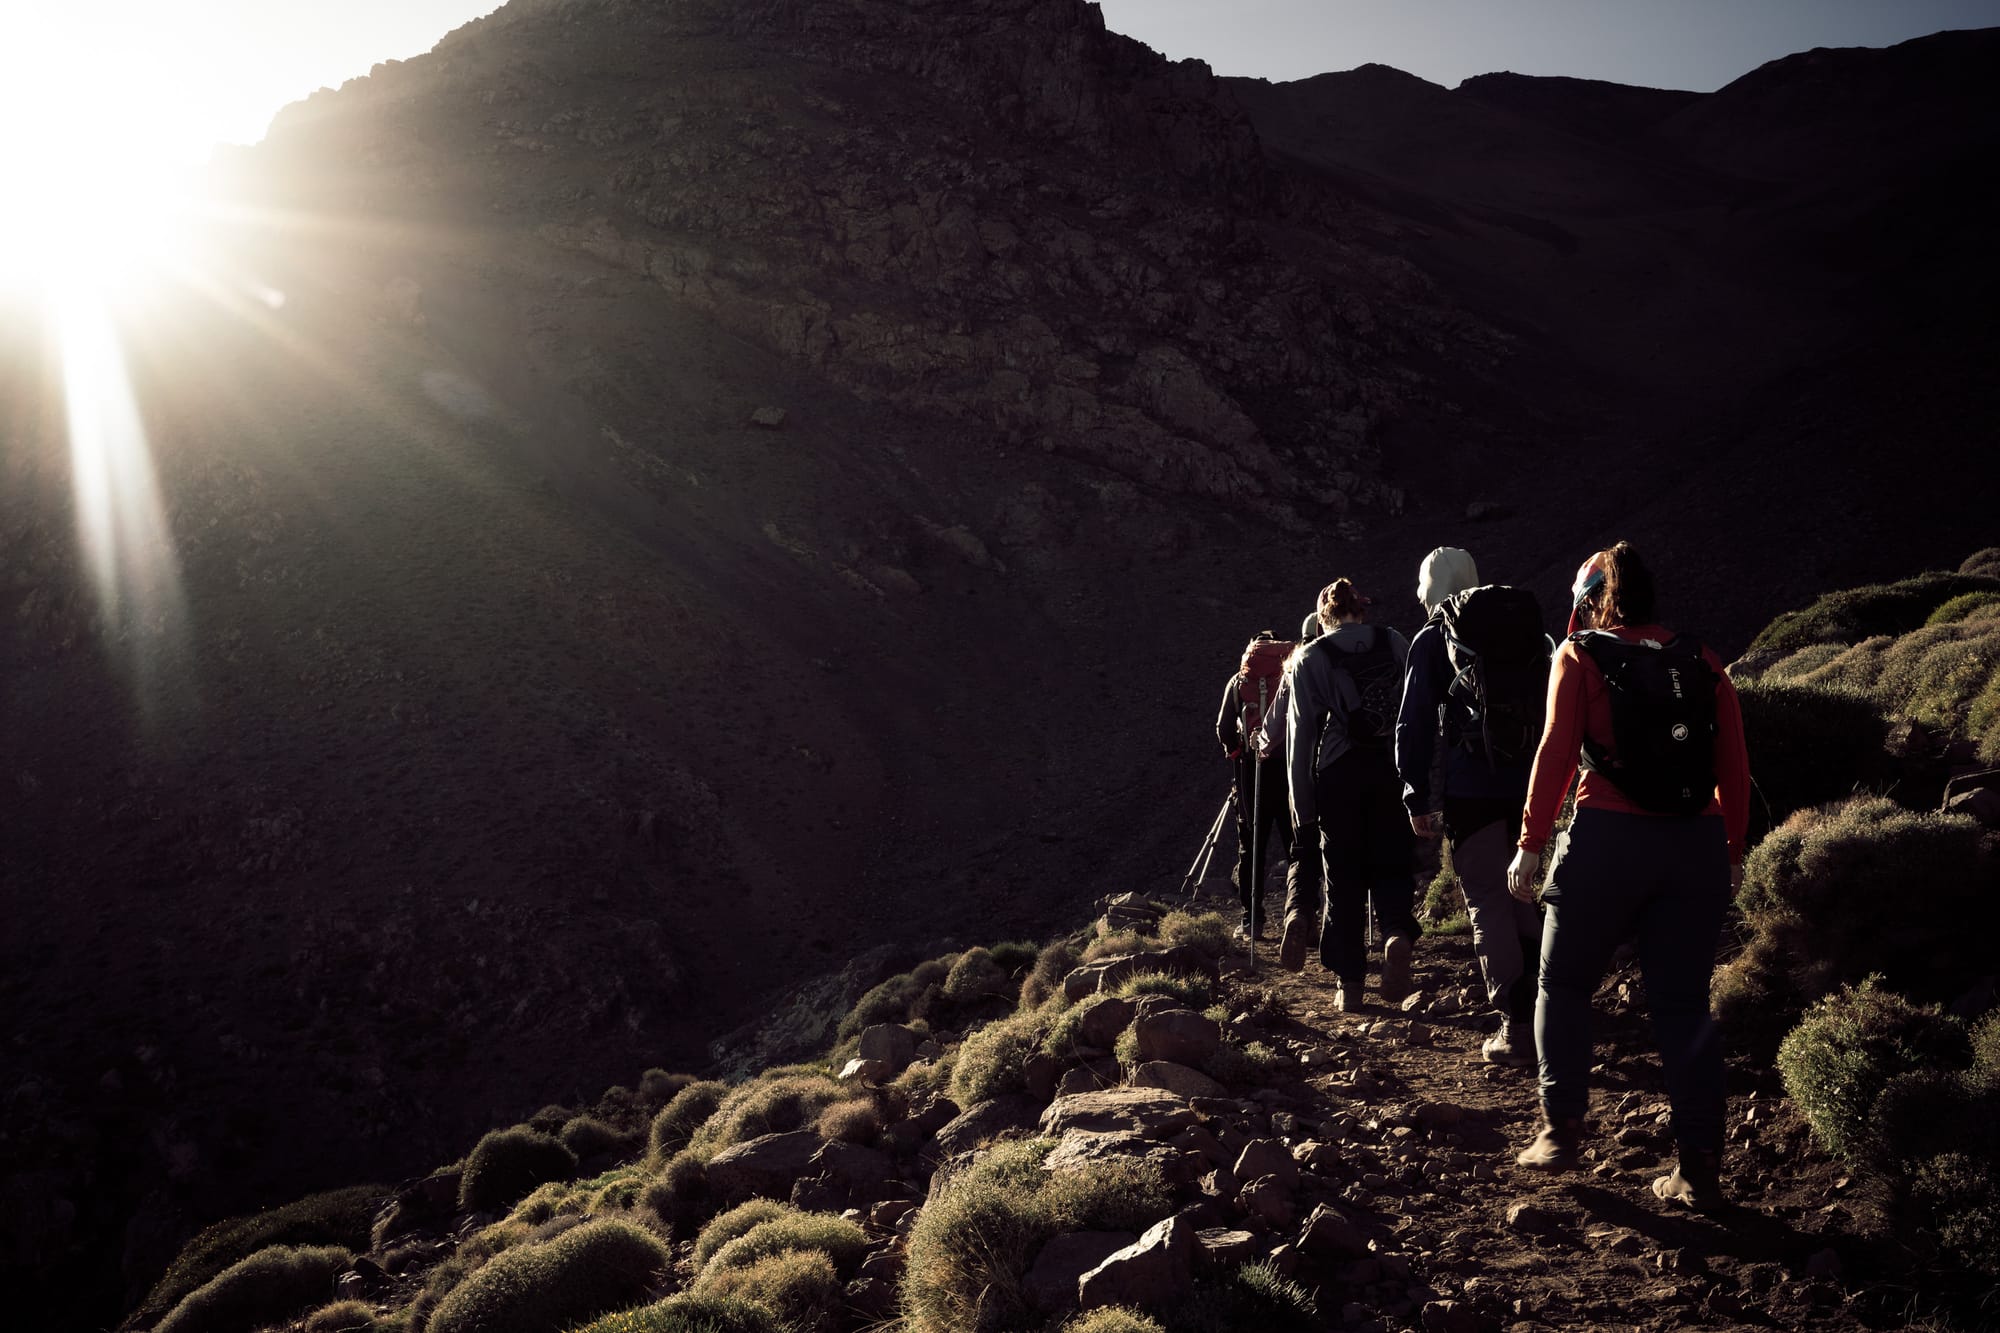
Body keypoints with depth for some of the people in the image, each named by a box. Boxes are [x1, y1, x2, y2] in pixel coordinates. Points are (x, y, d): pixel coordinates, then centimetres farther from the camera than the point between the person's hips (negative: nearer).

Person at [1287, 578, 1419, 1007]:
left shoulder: (1311, 659, 2)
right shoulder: (1396, 645, 7)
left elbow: (1301, 735, 0)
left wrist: (1302, 806, 4)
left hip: (1339, 774, -1)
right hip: (1394, 768, 2)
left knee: (1343, 876, 7)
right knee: (1390, 864, 14)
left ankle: (1350, 985, 10)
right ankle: (1398, 935, -16)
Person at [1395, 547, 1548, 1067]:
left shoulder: (1433, 640, 0)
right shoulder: (1528, 630, 15)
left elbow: (1414, 724, -4)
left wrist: (1417, 796, 0)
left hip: (1468, 790, -5)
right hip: (1528, 786, 5)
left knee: (1488, 904, 0)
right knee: (1527, 898, 17)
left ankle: (1516, 1029, -1)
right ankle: (1541, 1014, 21)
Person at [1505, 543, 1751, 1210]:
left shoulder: (1580, 655, 2)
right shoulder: (1701, 662, 11)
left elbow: (1556, 752, -7)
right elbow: (1734, 767, 7)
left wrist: (1531, 843, -5)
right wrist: (1733, 851, 15)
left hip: (1607, 840, -3)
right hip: (1697, 846, 4)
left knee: (1563, 986, 13)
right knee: (1683, 1004, 9)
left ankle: (1562, 1130, 11)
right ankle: (1700, 1167, 7)